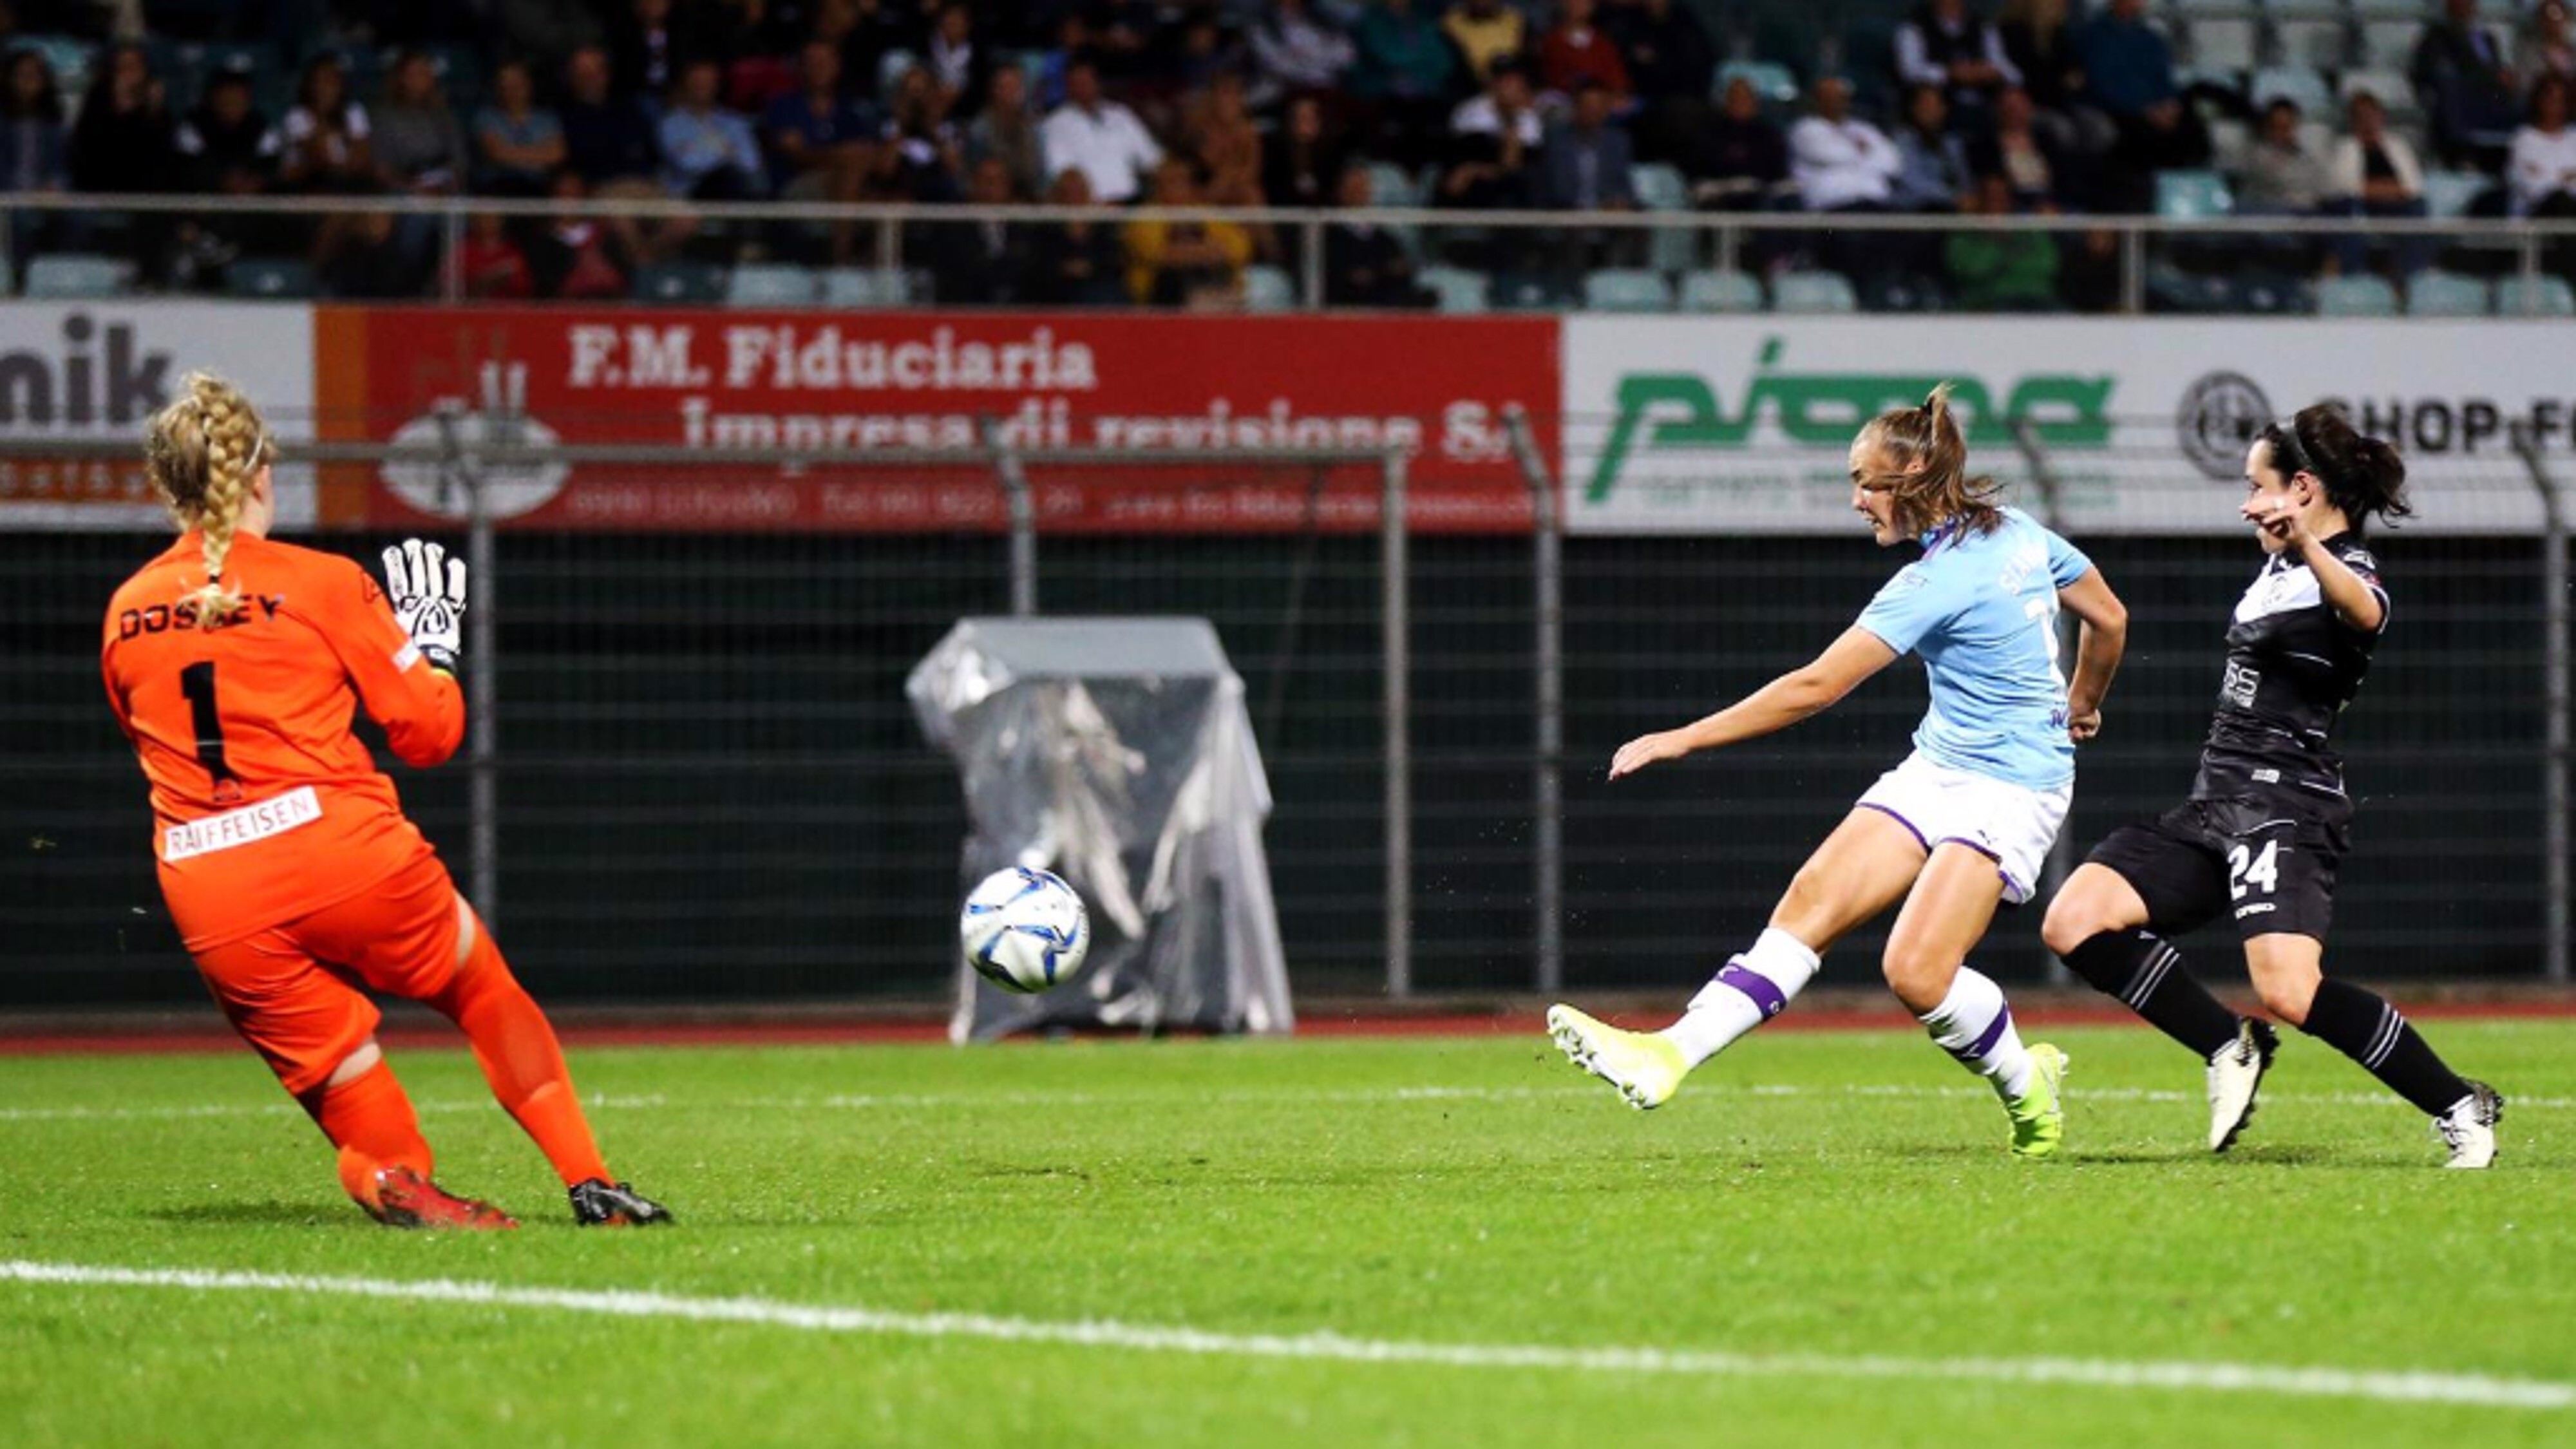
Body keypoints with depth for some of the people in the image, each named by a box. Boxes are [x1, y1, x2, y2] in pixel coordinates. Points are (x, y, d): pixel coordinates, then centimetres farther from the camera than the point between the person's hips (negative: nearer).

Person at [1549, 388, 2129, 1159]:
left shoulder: (1941, 582, -22)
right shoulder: (2017, 532, 4)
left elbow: (1815, 688, -22)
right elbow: (2109, 619, 16)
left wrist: (1684, 739, -18)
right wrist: (2080, 708, 36)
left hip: (2010, 788, -10)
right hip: (1936, 769, 10)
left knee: (1917, 972, -20)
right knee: (1813, 898, -7)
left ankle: (2027, 1087, 9)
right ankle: (1668, 1056, -18)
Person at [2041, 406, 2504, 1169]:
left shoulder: (2349, 570, -10)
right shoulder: (2277, 568, 18)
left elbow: (2365, 613, -37)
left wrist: (2306, 545, -54)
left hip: (2287, 807, -9)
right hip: (2217, 800, 9)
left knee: (2290, 992, -29)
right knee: (2074, 922, -7)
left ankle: (2460, 1106, -14)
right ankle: (2232, 1049, 4)